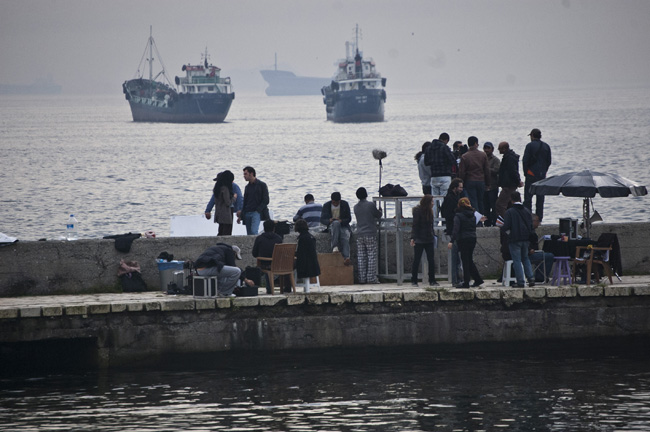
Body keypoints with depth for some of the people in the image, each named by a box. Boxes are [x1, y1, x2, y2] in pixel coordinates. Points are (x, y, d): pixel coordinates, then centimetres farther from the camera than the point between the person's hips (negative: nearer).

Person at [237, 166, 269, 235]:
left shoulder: (261, 185, 0)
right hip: (247, 213, 6)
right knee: (249, 234, 2)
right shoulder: (247, 187, 17)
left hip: (256, 213, -6)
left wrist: (257, 211, -14)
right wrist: (240, 216, 12)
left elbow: (266, 200, -5)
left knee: (254, 231, -23)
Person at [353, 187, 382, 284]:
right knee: (372, 256, -1)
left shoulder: (356, 207, 7)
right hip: (370, 234, -5)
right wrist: (379, 211, 27)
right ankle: (371, 278, -4)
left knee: (361, 257, 6)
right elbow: (378, 215, 2)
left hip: (359, 235, 5)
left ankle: (362, 278, 5)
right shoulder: (371, 205, -9)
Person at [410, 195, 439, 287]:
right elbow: (415, 225, -13)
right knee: (416, 260, 1)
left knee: (431, 260, 2)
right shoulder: (417, 211, -10)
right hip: (419, 240, -6)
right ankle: (414, 280, 9)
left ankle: (432, 280, 7)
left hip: (429, 240, 6)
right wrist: (413, 238, -19)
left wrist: (433, 236, 16)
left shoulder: (429, 211, 10)